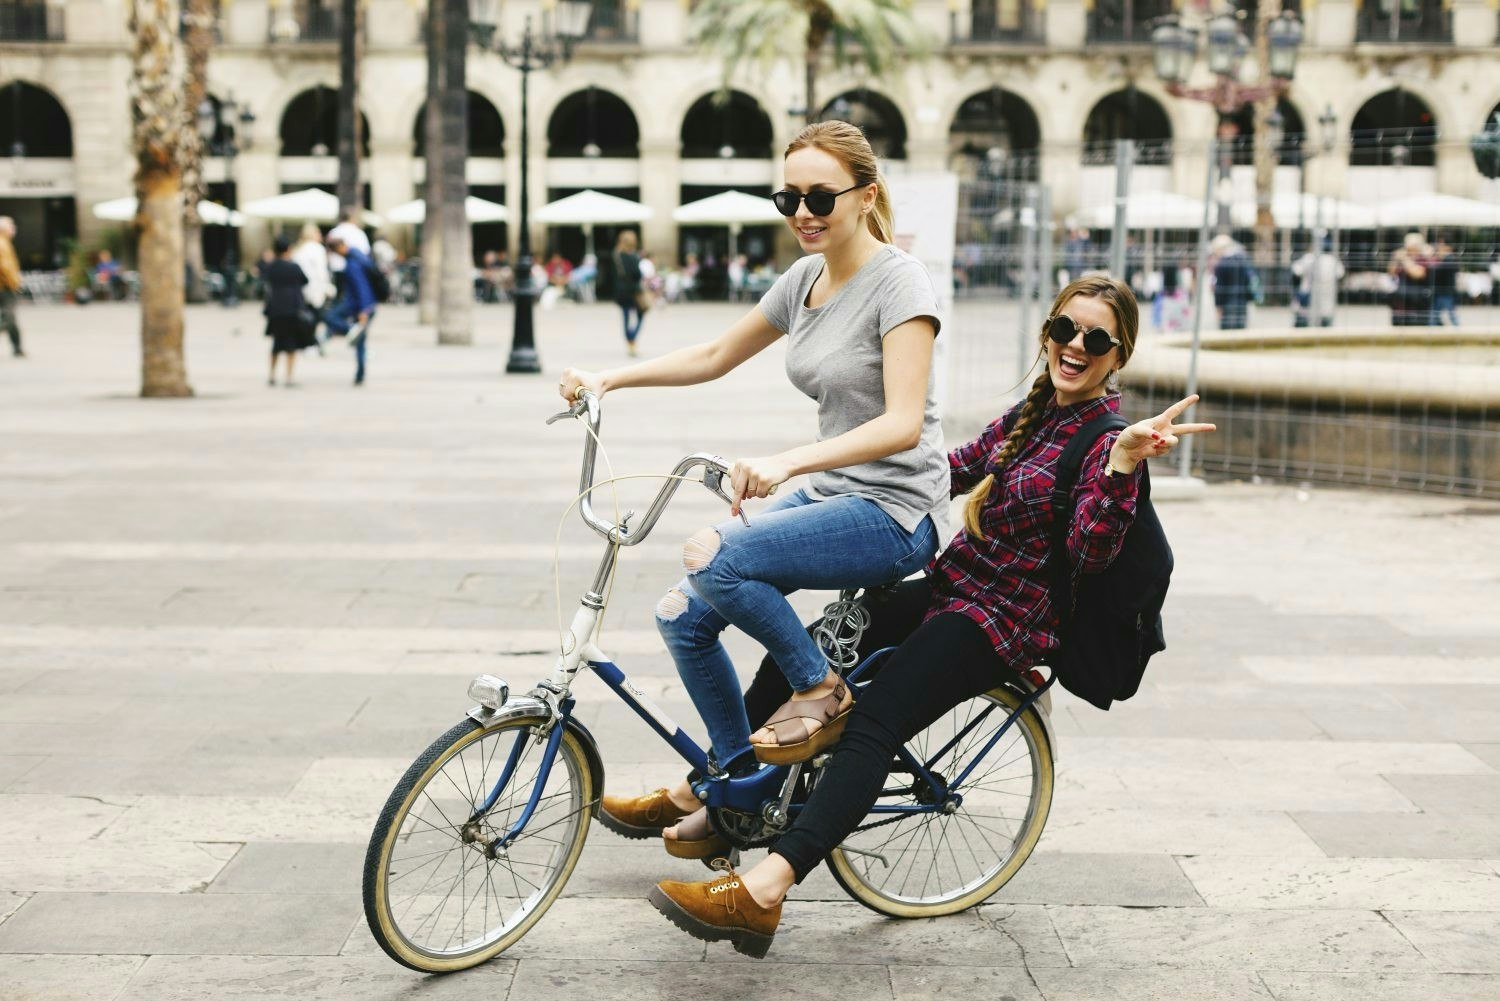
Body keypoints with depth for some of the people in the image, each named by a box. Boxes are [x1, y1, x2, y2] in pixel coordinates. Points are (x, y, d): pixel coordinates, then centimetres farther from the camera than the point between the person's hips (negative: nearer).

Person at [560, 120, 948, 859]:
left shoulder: (897, 282, -15)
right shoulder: (804, 279, 8)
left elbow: (902, 423, -25)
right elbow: (714, 356, 21)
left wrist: (788, 461, -37)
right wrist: (608, 378, 9)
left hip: (895, 512, -8)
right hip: (830, 496, 8)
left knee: (713, 555, -27)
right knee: (684, 616, -1)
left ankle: (820, 688, -5)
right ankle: (736, 785, 15)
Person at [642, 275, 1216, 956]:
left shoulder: (1106, 439, -12)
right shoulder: (1032, 412, 13)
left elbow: (1091, 552, -26)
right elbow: (957, 471, 22)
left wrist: (1124, 462, -39)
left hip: (1003, 620, -9)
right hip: (950, 587, 9)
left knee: (873, 725, -26)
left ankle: (764, 889, -37)